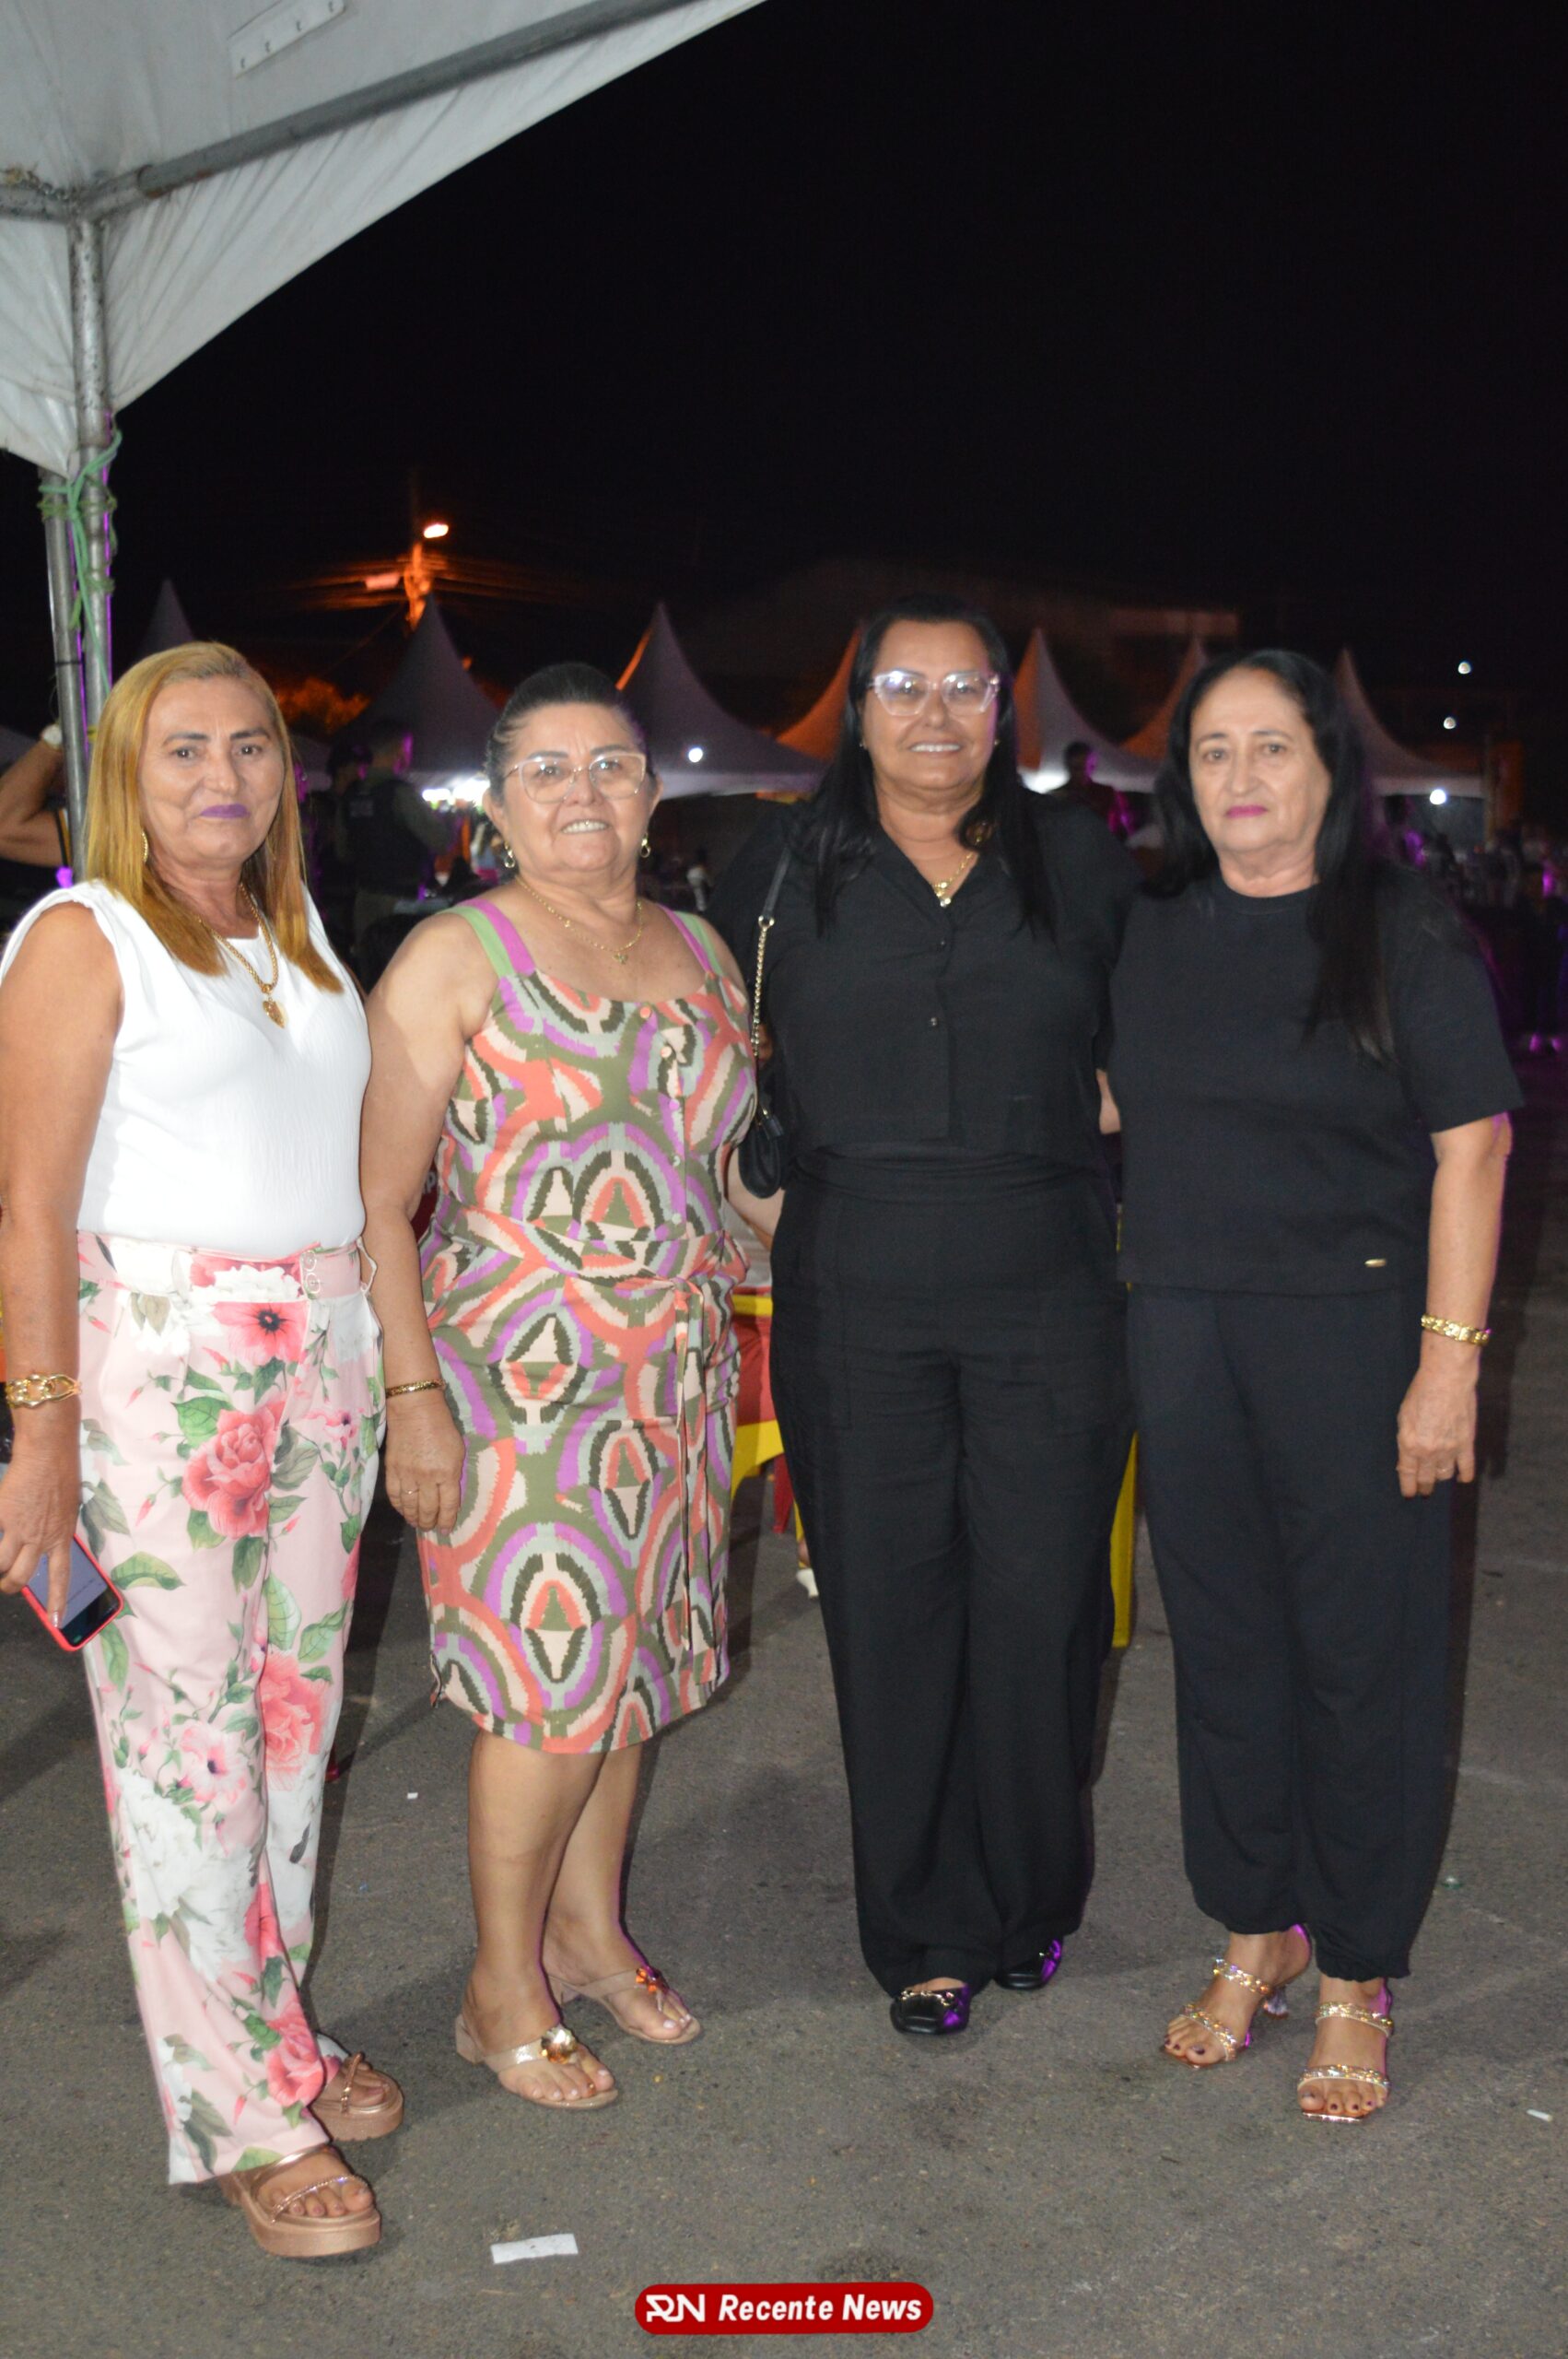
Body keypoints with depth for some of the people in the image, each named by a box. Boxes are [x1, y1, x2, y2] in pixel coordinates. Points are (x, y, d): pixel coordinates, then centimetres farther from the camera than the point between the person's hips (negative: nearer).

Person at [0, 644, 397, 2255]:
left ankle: (271, 2031, 27)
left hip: (322, 1352, 7)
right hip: (158, 1354, -6)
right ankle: (244, 2116, 10)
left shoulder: (299, 938, 15)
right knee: (183, 1730, -1)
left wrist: (372, 1353, 11)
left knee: (294, 1704, 11)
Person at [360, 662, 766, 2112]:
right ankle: (505, 1989, 13)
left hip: (674, 1378, 6)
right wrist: (412, 1393, -16)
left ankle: (591, 1926, 31)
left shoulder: (700, 953, 11)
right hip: (518, 1378, -5)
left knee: (634, 1659, 12)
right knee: (551, 1674, -4)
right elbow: (380, 1198, -10)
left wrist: (718, 1361, 12)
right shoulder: (456, 957, -7)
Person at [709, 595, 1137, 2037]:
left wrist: (1105, 1112, 4)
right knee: (889, 1611, 5)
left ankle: (1033, 1900, 26)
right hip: (857, 1307, 0)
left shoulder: (1078, 861, 8)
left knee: (1042, 1602, 3)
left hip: (1049, 1297, 0)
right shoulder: (783, 870, 8)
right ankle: (927, 1932, 19)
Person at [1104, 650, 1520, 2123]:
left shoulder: (1402, 931, -6)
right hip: (1184, 1336, 4)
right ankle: (1255, 1931, 31)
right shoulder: (1157, 935, 7)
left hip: (1353, 1332, -4)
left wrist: (1450, 1354, -15)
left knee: (1361, 1654, 4)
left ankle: (1357, 1975, 21)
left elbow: (1470, 1142, -10)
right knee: (1223, 1643, 12)